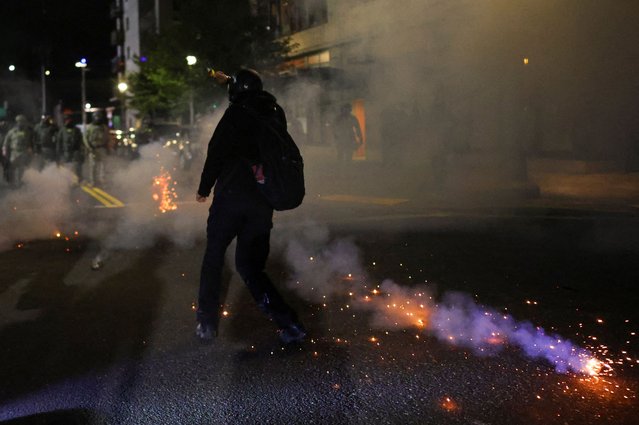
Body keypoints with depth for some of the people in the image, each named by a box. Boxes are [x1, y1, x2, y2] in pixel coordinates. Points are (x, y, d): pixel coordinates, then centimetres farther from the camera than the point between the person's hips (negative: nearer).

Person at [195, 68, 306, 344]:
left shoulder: (236, 113, -5)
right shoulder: (275, 113, 12)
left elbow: (216, 152, -7)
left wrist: (204, 189, 5)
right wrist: (229, 82, 44)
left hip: (232, 196, -5)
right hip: (263, 202, 5)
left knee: (213, 258, 13)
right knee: (250, 264, 12)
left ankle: (207, 323, 15)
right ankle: (288, 323, -2)